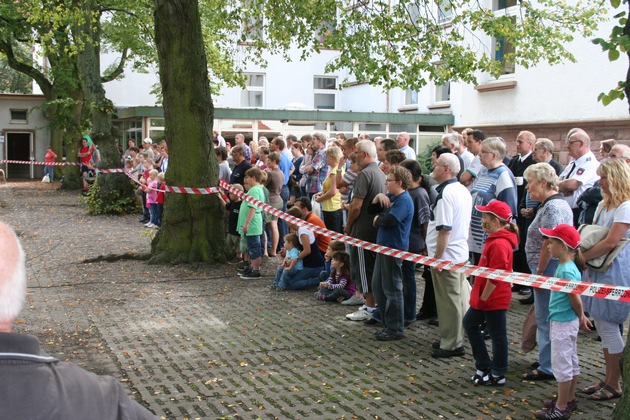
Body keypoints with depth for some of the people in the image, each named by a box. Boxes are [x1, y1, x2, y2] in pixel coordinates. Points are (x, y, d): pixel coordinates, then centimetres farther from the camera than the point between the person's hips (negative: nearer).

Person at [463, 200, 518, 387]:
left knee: (497, 335, 3)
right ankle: (484, 366, 28)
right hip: (486, 298, 11)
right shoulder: (495, 239, 9)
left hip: (494, 299, -11)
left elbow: (495, 277, -26)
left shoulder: (499, 244, -24)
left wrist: (483, 297, -17)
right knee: (469, 323, 20)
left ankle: (497, 375, 16)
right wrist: (480, 296, 17)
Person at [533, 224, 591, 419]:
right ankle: (569, 399, 32)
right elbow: (575, 299, 13)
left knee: (562, 365, -1)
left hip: (563, 324, -10)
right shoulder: (568, 267, 6)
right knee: (571, 363, 19)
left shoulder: (566, 270, -24)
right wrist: (581, 317, 17)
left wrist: (580, 317, -4)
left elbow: (576, 299, -20)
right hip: (567, 323, 10)